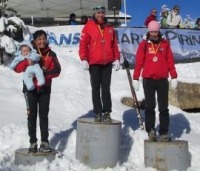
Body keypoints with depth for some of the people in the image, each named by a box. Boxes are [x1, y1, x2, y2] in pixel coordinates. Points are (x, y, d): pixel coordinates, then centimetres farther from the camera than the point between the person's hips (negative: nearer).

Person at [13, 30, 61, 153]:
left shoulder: (51, 54, 4)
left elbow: (57, 70, -5)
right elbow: (17, 68, -6)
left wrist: (44, 73, -20)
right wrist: (27, 62, -25)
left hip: (44, 89, 1)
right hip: (30, 89, -1)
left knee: (44, 115, 4)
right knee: (32, 115, 2)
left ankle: (45, 142, 9)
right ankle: (33, 142, 8)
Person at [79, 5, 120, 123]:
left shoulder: (110, 28, 12)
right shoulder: (89, 26, 0)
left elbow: (114, 45, 14)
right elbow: (83, 44, -4)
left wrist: (117, 59, 7)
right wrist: (84, 59, -13)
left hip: (107, 63, 3)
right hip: (94, 63, -3)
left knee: (106, 88, 4)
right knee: (96, 88, 3)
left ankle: (107, 112, 7)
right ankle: (98, 113, 8)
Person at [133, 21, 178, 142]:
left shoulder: (165, 44, 6)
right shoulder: (144, 44, 2)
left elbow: (170, 61, 7)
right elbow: (139, 62, 2)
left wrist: (174, 77, 4)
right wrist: (136, 78, -2)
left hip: (162, 80, 1)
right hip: (148, 80, -1)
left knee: (164, 108, 2)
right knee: (150, 107, 0)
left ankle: (164, 133, 5)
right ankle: (151, 130, 6)